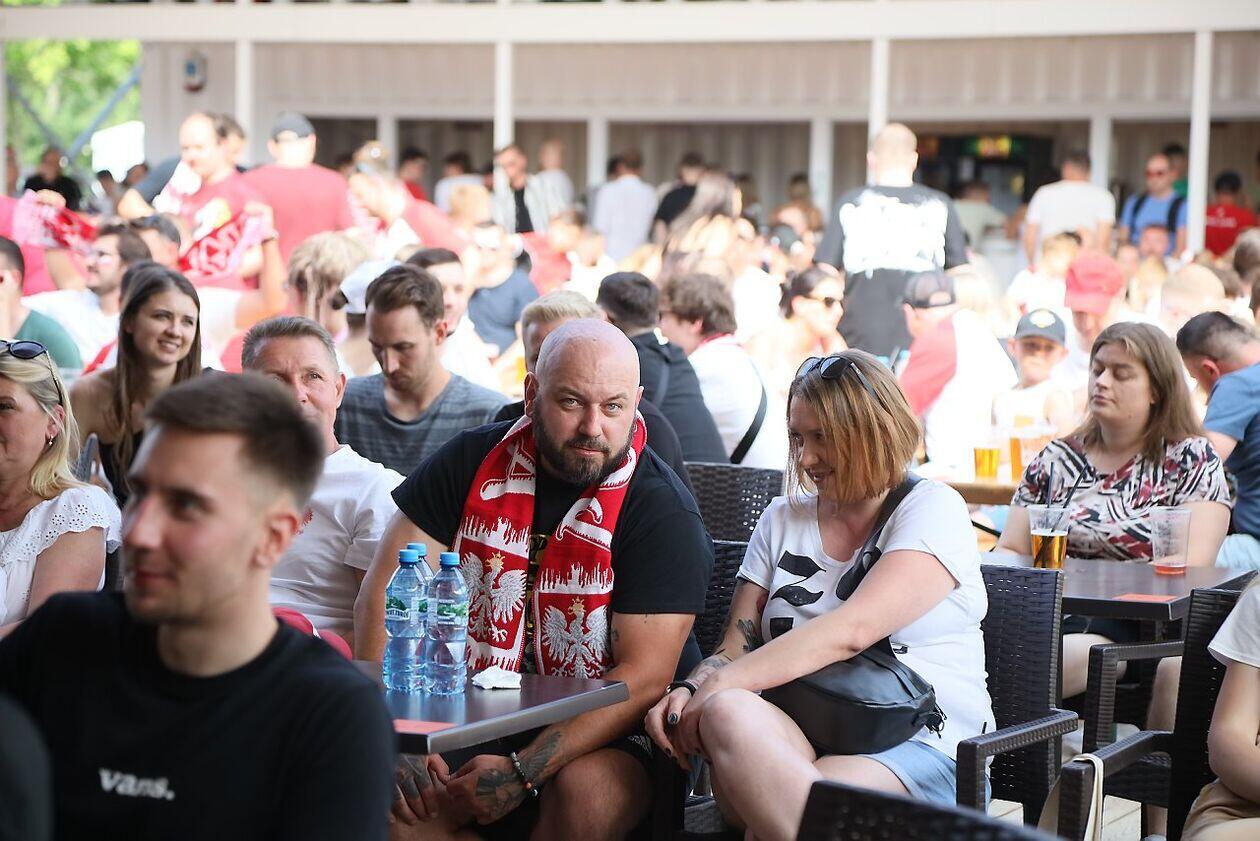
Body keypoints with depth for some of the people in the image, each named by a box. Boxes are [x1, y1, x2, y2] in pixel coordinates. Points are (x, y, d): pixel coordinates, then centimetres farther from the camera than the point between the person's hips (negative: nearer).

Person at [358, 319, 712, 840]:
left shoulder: (665, 514, -10)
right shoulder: (472, 462, 1)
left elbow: (643, 676, -16)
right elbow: (383, 596, -2)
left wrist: (521, 773, -26)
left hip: (607, 736, -2)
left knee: (585, 790, -34)